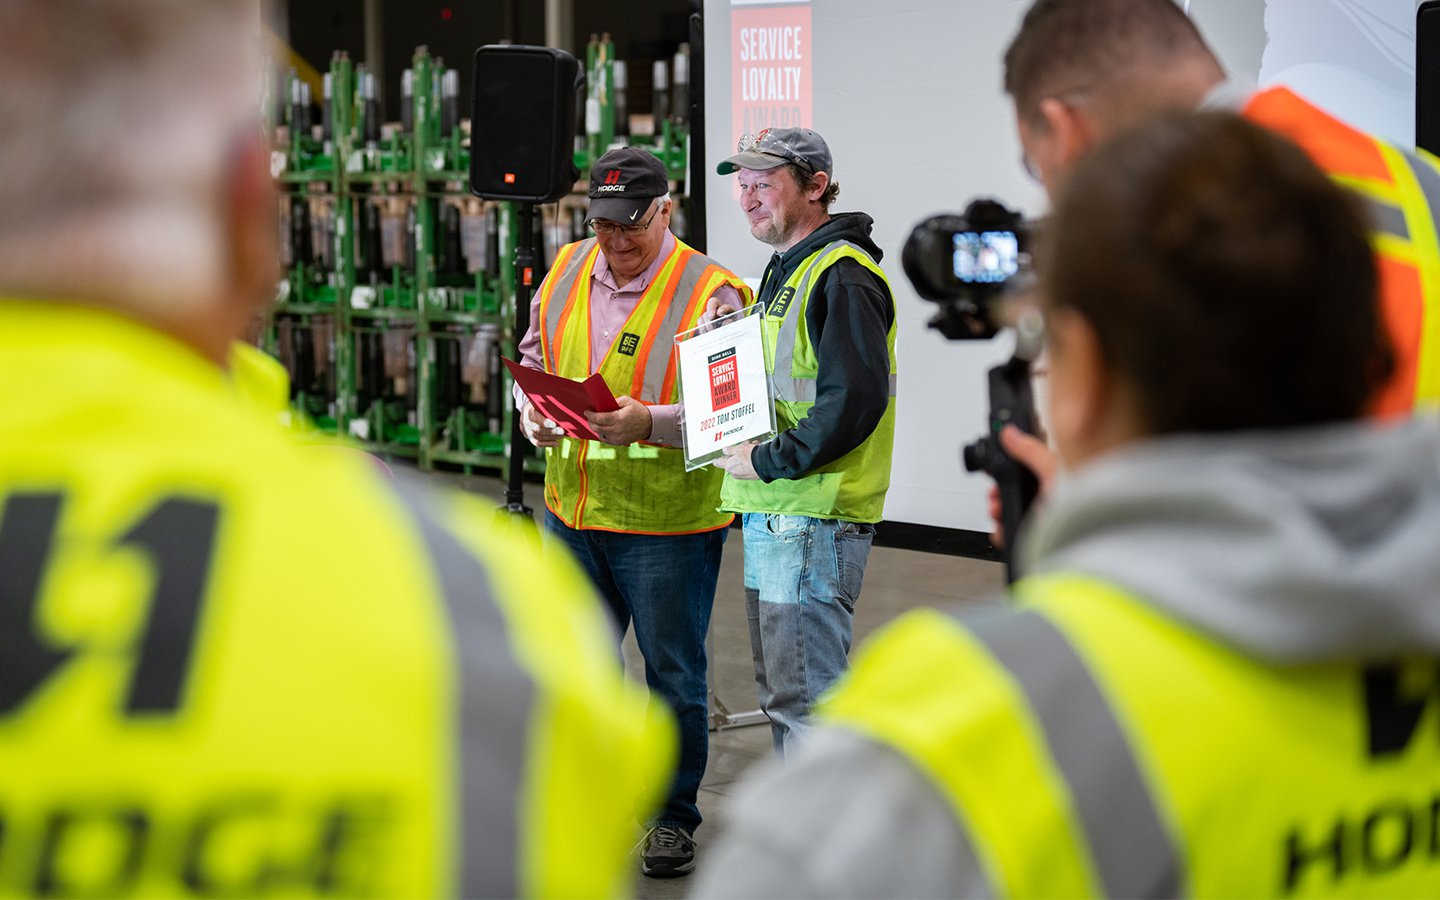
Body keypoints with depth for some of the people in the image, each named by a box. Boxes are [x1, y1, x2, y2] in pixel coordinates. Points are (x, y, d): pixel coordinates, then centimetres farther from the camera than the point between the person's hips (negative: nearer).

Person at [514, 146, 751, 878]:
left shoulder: (709, 293, -12)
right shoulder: (567, 272, 6)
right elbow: (533, 359, 18)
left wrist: (649, 422, -27)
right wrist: (535, 414, -3)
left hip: (669, 522, -5)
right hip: (573, 512, 5)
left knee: (673, 673, 6)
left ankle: (674, 817, 21)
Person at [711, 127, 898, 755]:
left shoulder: (842, 277, -14)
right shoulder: (784, 270, 18)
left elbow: (855, 400, -24)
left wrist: (767, 462, -19)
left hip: (814, 520, -11)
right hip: (770, 515, 11)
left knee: (805, 697, -7)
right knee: (780, 693, 17)